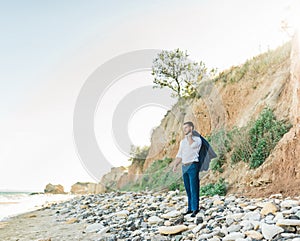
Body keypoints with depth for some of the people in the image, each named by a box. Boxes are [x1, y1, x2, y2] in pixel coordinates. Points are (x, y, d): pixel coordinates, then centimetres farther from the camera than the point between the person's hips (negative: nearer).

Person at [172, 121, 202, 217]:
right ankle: (190, 208, 14)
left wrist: (190, 135, -8)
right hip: (184, 166, 6)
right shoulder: (182, 141, 18)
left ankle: (195, 209, -7)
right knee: (188, 189, 8)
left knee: (194, 188, -8)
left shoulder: (197, 139, -1)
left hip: (193, 165, -6)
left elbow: (192, 145, -22)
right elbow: (179, 155, 17)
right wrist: (175, 165, 3)